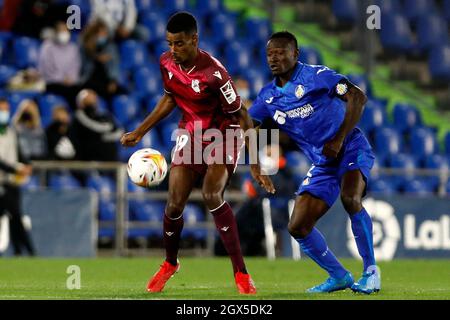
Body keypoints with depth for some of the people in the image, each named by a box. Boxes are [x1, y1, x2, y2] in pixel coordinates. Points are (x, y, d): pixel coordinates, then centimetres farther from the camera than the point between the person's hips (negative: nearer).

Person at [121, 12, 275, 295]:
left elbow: (241, 116, -22)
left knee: (212, 196, -26)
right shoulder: (167, 63, -9)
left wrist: (255, 166, -22)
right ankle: (170, 264, 29)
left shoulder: (213, 73, -29)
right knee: (175, 204, -1)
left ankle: (241, 274, -19)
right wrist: (140, 132, 10)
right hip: (191, 134, 6)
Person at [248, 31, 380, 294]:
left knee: (350, 199, -35)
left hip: (352, 149, -7)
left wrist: (339, 139, -23)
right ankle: (339, 277, 16)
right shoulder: (269, 96, 7)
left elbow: (358, 97, -18)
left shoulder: (315, 75, -12)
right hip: (323, 164, 7)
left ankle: (371, 272, -21)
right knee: (298, 227, -3)